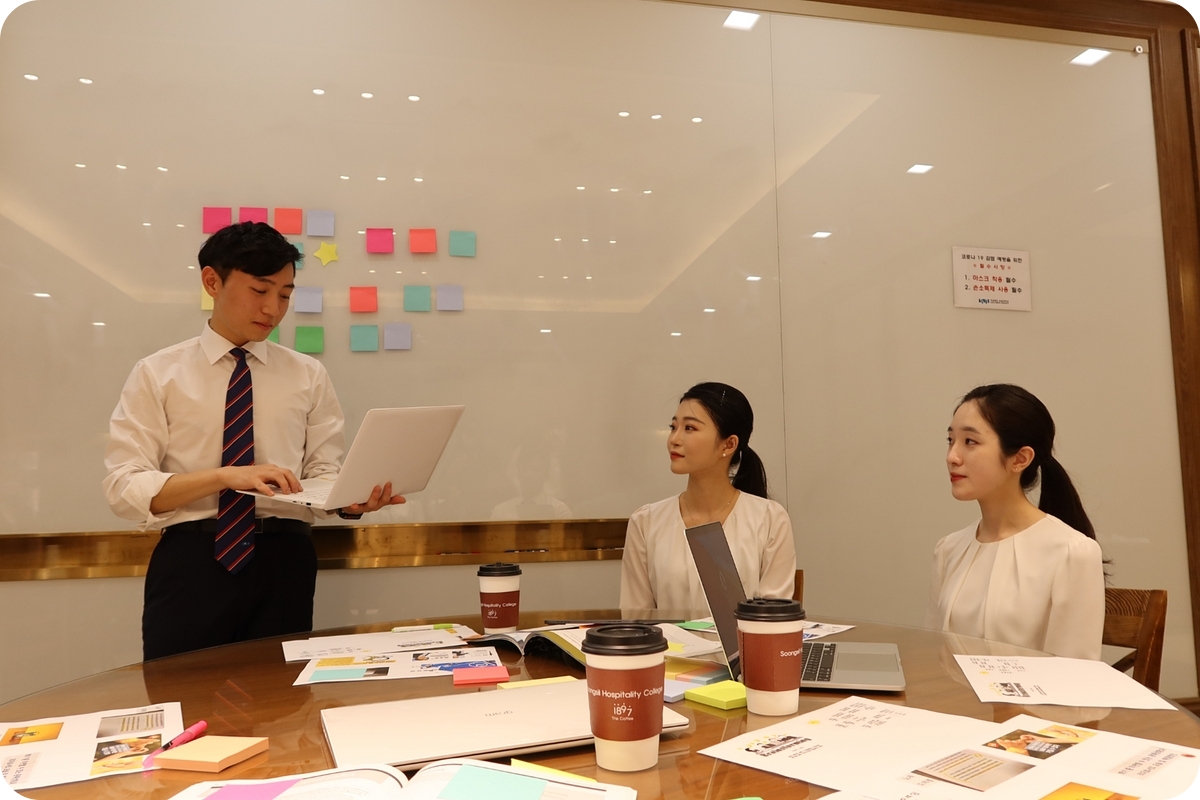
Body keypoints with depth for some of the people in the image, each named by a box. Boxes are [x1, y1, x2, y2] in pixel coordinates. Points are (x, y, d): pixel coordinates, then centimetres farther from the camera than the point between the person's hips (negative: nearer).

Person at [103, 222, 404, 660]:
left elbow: (323, 473, 5)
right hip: (190, 563, -1)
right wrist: (225, 476, -19)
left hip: (283, 562, 2)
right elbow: (125, 488, -5)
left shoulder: (308, 375, 8)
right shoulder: (157, 374, 3)